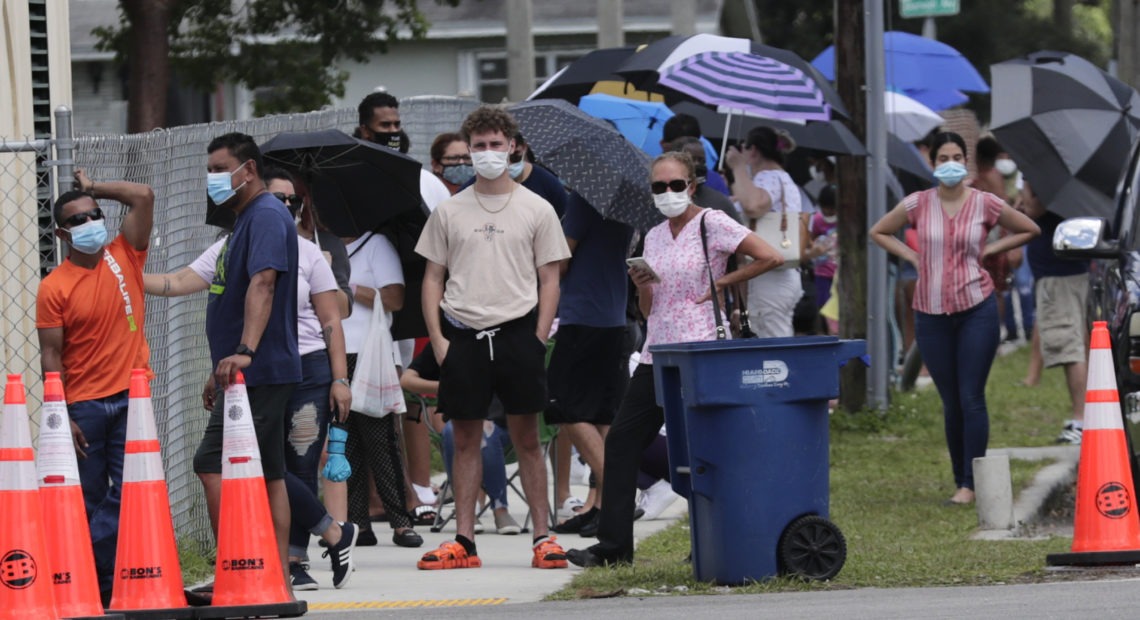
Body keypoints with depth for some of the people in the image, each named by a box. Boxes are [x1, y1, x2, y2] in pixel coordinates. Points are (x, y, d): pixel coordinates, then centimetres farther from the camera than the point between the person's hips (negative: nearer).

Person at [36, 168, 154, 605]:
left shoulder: (124, 258, 3)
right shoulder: (54, 287, -4)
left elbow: (143, 197, -4)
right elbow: (51, 356, -5)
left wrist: (93, 189, 2)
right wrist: (62, 417, -11)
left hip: (131, 397, 2)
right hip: (84, 405, -2)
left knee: (127, 494, -6)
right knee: (88, 499, 4)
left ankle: (93, 571, -1)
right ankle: (92, 579, 10)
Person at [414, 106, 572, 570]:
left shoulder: (535, 210, 7)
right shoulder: (449, 212, 10)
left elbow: (549, 279, 6)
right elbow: (433, 278, 11)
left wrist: (538, 339, -4)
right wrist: (438, 339, 0)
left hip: (517, 332, -1)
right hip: (463, 335, 1)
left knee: (526, 438, 0)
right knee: (465, 439, 4)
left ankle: (542, 538, 3)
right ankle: (464, 542, 7)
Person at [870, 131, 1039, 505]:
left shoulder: (985, 205, 0)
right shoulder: (917, 205, 2)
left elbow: (1030, 230, 12)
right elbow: (878, 232, 17)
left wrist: (990, 250, 3)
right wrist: (911, 256, 4)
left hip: (977, 309, -2)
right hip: (931, 314, 2)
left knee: (971, 400, -6)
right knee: (951, 402, 7)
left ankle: (970, 484, -4)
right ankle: (959, 477, 16)